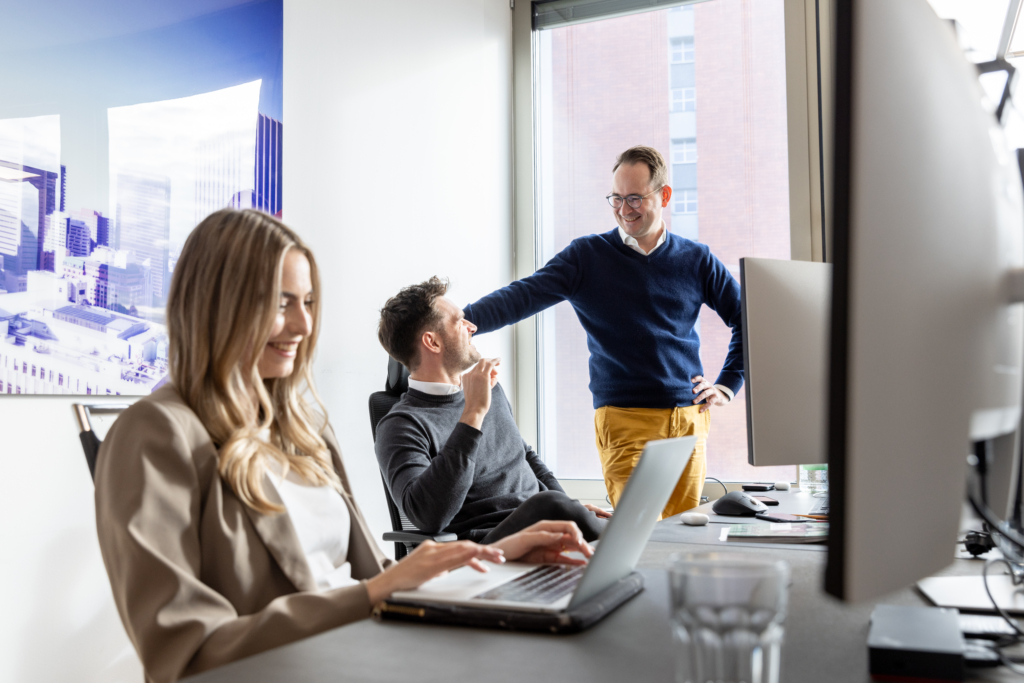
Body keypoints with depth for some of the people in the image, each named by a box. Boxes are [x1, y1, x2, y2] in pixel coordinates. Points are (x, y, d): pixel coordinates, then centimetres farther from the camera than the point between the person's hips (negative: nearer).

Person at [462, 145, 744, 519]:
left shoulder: (696, 260, 9)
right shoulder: (587, 256, 1)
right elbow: (523, 296, -11)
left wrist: (727, 385, 10)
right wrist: (457, 322, -26)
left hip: (690, 419, 3)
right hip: (624, 418, -3)